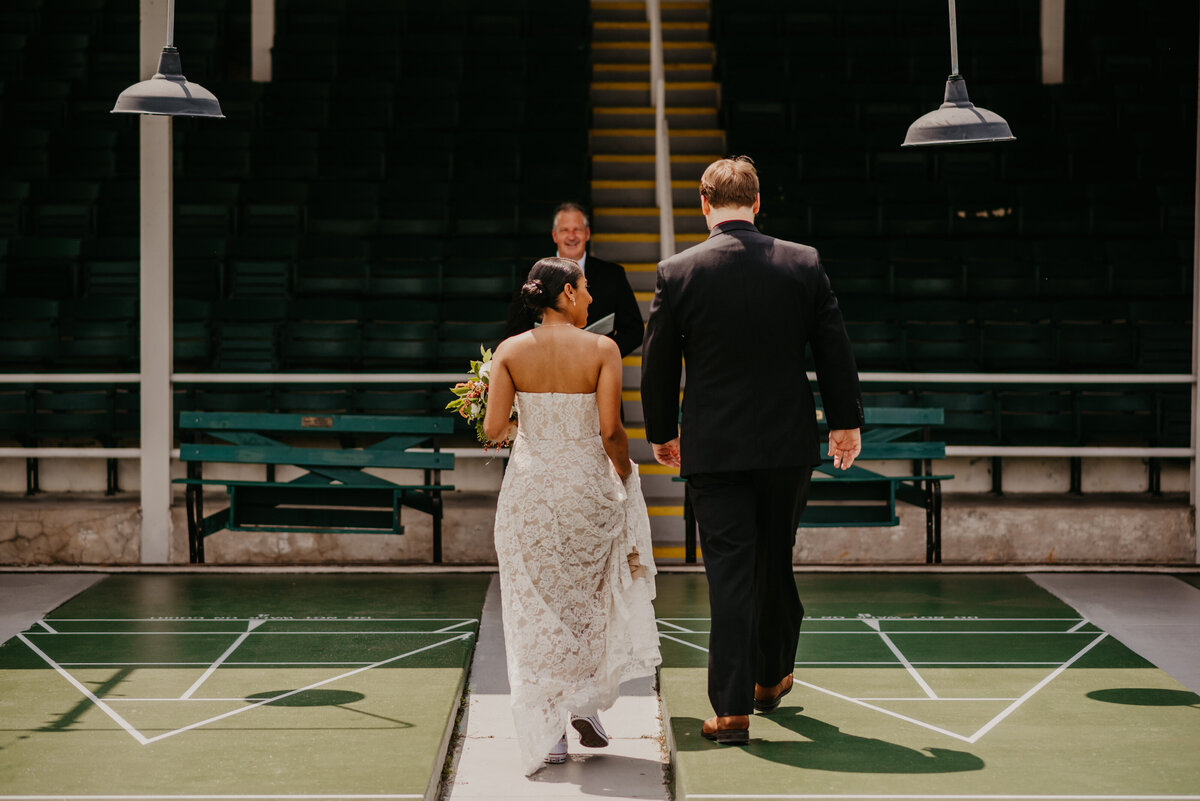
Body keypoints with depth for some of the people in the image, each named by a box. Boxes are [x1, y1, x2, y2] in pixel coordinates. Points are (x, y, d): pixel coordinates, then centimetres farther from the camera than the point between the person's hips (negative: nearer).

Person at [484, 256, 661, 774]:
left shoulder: (510, 351, -2)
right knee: (593, 602, 21)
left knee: (536, 612, 9)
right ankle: (586, 702, 15)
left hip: (529, 487, 1)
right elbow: (610, 430, -13)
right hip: (586, 485, -1)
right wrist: (625, 473, 5)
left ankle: (548, 733, 9)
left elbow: (493, 429, -8)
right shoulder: (601, 349, -7)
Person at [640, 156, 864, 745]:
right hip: (788, 442, 2)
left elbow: (657, 363, 0)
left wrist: (661, 432, 15)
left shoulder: (678, 271, -7)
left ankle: (733, 708, 1)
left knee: (728, 572, 1)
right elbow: (834, 349, 3)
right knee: (776, 562, 18)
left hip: (713, 448, -2)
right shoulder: (803, 264, -3)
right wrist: (846, 422, 15)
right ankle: (772, 675, 35)